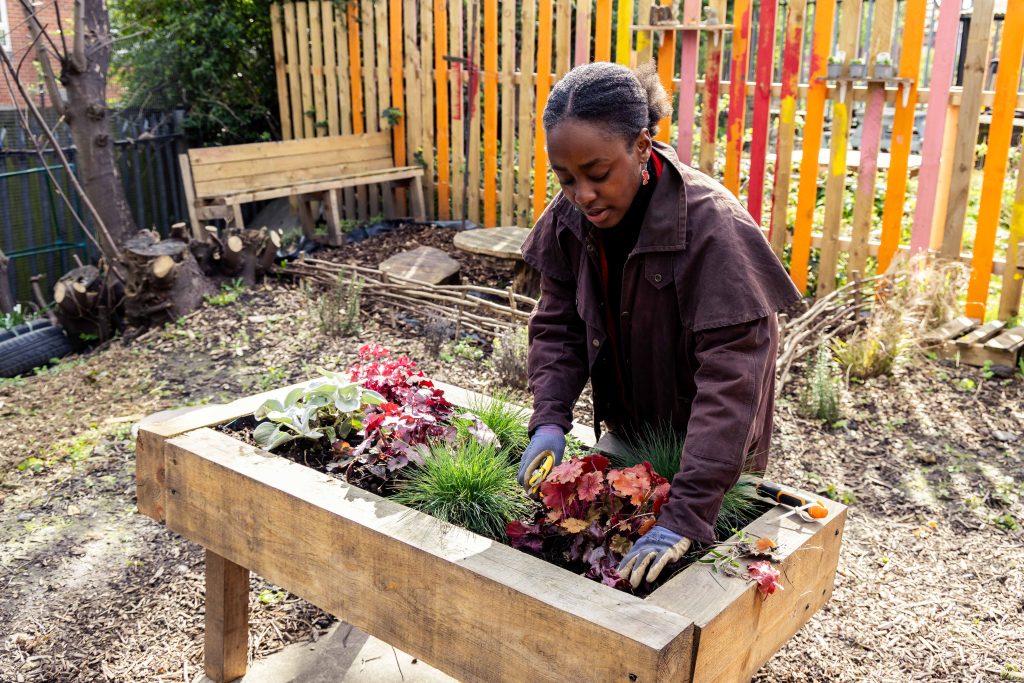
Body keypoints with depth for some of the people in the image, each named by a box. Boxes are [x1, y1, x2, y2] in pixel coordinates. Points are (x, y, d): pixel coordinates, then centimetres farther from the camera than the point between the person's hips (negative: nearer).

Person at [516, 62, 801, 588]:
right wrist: (549, 420, -23)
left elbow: (732, 376, -38)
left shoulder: (712, 226, -34)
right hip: (627, 436, 5)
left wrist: (684, 516, -43)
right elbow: (558, 326, -6)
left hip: (710, 448, -4)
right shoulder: (571, 218, -14)